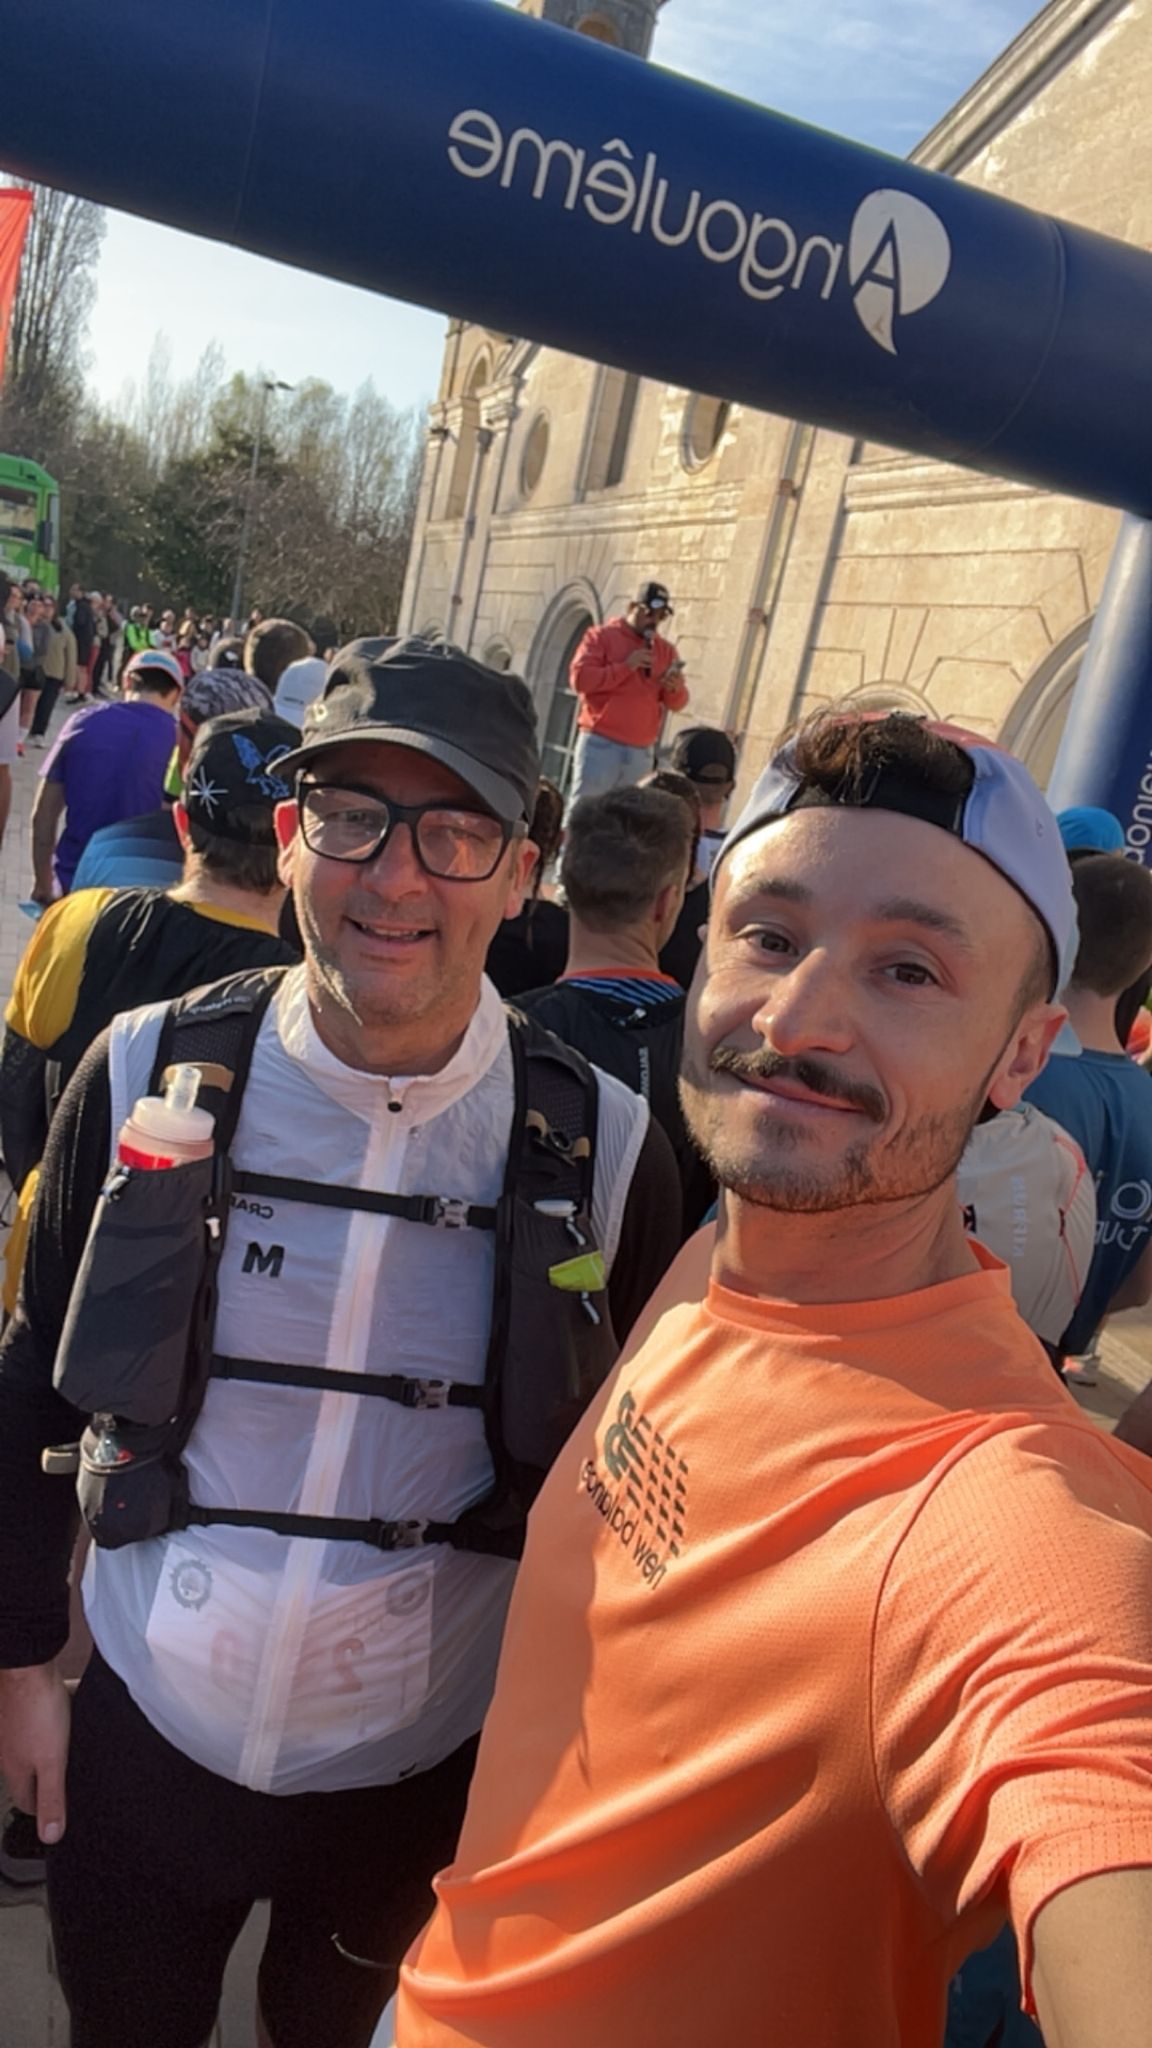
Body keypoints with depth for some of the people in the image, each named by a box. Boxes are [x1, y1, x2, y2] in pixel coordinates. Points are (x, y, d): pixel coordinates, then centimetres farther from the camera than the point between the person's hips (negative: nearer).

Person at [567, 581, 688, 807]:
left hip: (641, 752, 4)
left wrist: (675, 688, -10)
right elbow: (580, 678, -9)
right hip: (600, 744, -4)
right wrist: (626, 667, -13)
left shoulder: (666, 650, 16)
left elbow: (678, 703, 13)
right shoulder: (601, 636, 3)